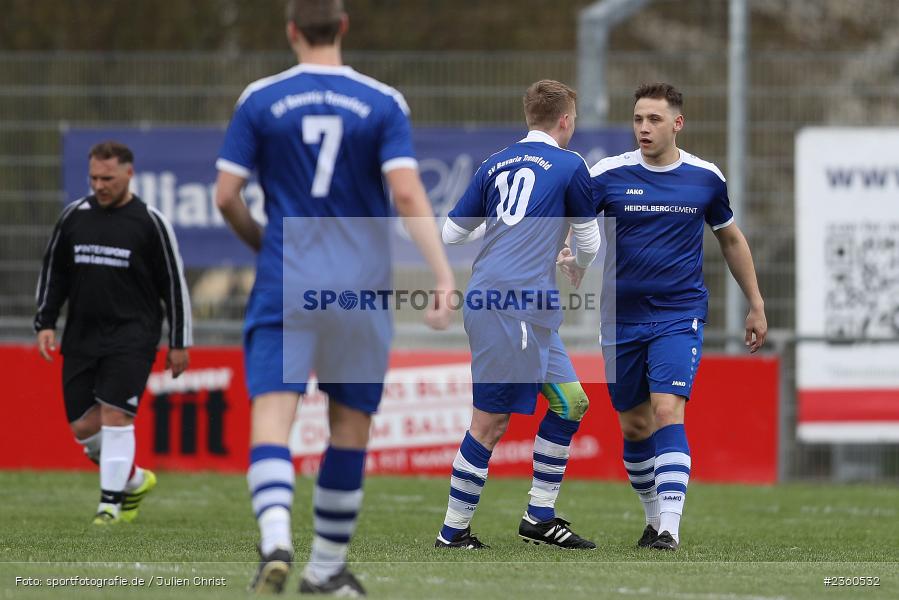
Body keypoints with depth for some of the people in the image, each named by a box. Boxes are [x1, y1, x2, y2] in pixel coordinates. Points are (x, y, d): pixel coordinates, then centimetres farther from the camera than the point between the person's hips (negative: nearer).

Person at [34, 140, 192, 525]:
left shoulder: (149, 222, -3)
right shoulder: (74, 216, 7)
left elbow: (174, 283, 1)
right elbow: (54, 272, 17)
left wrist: (179, 343, 1)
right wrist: (45, 323, 7)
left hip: (131, 335, -5)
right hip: (81, 335, 5)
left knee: (114, 413, -17)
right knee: (82, 426, 2)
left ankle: (111, 500, -9)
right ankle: (136, 480, 25)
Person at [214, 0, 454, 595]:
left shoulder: (260, 100, 1)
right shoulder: (383, 102, 0)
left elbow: (226, 195, 1)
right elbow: (409, 194, -11)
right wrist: (445, 276, -15)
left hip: (284, 282, -1)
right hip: (361, 287, 1)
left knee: (272, 417, -7)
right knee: (351, 424, 12)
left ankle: (276, 536, -33)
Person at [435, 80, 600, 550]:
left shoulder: (495, 165, 15)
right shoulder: (569, 166, -1)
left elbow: (451, 233, 16)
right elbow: (589, 244, 6)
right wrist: (578, 267, 29)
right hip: (512, 304, -8)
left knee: (570, 403, 14)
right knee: (491, 422, -4)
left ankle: (539, 519, 15)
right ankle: (453, 532, -1)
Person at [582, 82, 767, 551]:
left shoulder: (706, 179, 1)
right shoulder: (607, 175, -4)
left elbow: (731, 239, 16)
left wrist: (756, 305, 19)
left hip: (680, 316, -2)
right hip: (622, 318, 2)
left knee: (667, 413, -18)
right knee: (635, 427, 9)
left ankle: (670, 528, -23)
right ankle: (654, 517, 30)